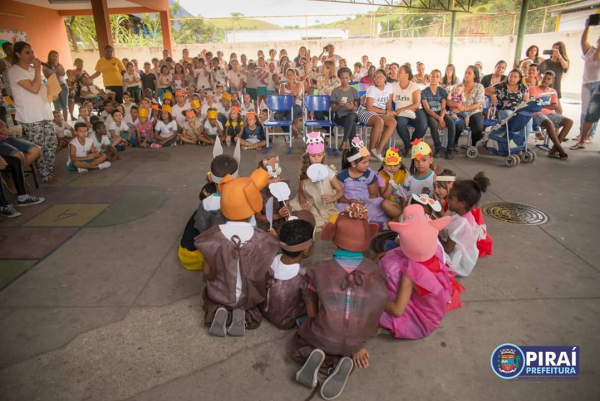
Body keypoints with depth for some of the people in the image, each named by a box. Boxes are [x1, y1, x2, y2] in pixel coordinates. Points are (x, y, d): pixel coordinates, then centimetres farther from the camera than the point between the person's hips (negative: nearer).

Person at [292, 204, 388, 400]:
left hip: (324, 338, -1)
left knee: (299, 344, 29)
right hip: (356, 341, 2)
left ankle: (316, 357, -4)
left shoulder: (320, 270, -10)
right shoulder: (375, 272, -8)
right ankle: (344, 363, 0)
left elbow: (312, 311, 0)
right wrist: (356, 343, 11)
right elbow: (374, 314, 0)